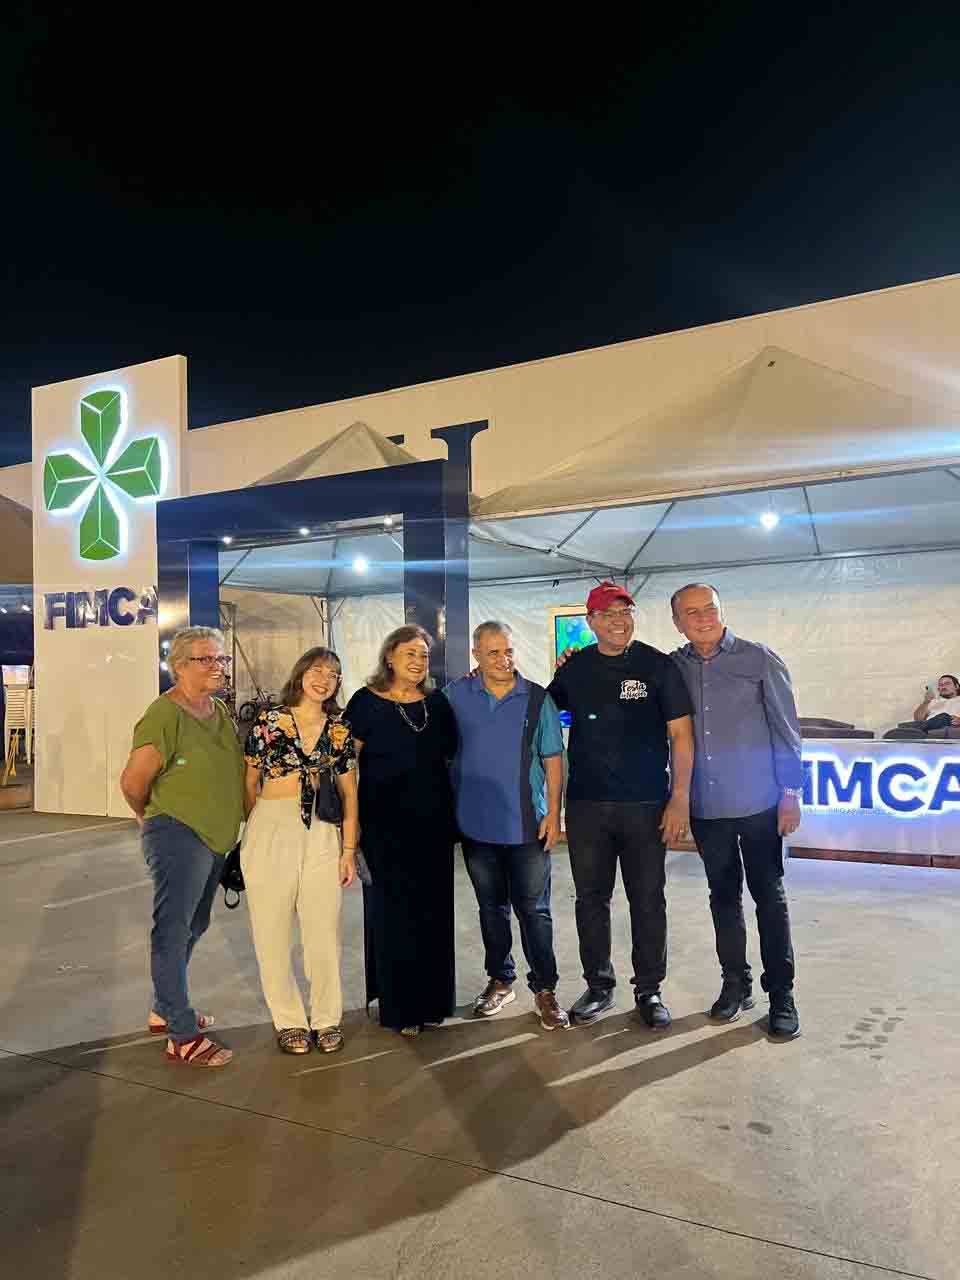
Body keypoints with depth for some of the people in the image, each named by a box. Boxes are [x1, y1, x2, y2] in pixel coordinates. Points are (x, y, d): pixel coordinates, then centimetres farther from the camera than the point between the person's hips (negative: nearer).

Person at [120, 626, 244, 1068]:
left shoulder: (219, 709, 8)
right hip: (179, 835, -9)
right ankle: (183, 1036, 6)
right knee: (173, 930, -1)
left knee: (192, 927, 19)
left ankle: (165, 1010, 35)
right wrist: (152, 816, -1)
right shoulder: (165, 715, -18)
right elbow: (133, 781, -18)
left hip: (214, 836, 9)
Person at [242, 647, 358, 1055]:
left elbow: (349, 792, 9)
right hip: (271, 832, -1)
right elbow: (250, 783, 6)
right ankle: (289, 1020, 24)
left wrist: (349, 849, 4)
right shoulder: (268, 721, 1)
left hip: (323, 835, 1)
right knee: (273, 932, 7)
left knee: (324, 931, 4)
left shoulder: (339, 729, 7)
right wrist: (252, 834, 5)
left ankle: (327, 1019, 23)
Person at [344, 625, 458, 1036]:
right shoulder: (366, 702, -5)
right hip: (385, 823, -4)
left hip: (433, 821, 4)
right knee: (393, 912, 3)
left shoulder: (437, 702, 6)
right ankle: (399, 1006, 18)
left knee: (434, 909, 9)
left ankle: (431, 998, 25)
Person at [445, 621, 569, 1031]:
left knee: (534, 910, 4)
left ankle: (544, 989, 17)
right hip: (477, 824, 2)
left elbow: (553, 760, 0)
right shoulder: (456, 695, 0)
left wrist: (553, 813, -6)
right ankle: (500, 981, 31)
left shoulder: (537, 699, -3)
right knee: (491, 907, 16)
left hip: (527, 825, -2)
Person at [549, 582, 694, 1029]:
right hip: (586, 804, 3)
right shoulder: (574, 668, 5)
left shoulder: (657, 666, -3)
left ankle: (649, 990, 24)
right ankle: (598, 985, 28)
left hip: (646, 806, -2)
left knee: (648, 900, 8)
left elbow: (681, 735, -4)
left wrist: (680, 799, -10)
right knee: (590, 897, 12)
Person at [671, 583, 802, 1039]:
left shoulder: (759, 660, -5)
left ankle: (781, 994, 18)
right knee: (724, 897, 14)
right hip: (705, 808, 3)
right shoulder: (673, 667, 2)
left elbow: (786, 729, -4)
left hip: (758, 804, -3)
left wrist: (791, 793, -6)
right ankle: (735, 982, 28)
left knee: (769, 898, 5)